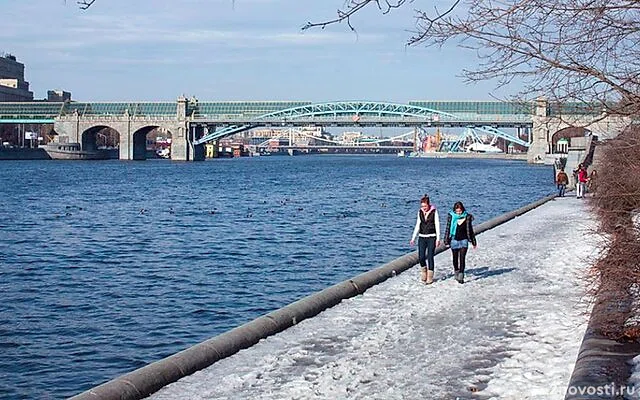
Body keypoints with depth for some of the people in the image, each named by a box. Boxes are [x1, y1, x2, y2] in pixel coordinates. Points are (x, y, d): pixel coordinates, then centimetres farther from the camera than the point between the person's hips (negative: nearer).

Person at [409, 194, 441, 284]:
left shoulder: (434, 212, -5)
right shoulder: (420, 212, 7)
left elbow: (437, 225, -5)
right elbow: (417, 225, 12)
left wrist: (438, 239, -9)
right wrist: (413, 238, 9)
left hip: (431, 237, -3)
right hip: (422, 237, 4)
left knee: (430, 257, -4)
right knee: (421, 257, -4)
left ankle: (430, 278, 4)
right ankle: (423, 274, 20)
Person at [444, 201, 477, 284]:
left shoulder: (467, 217, -3)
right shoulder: (451, 217, -3)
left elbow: (470, 230, 5)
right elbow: (448, 229, 2)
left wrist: (474, 242, 8)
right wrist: (446, 241, 1)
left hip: (464, 240, -1)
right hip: (454, 240, 1)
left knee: (462, 258, -9)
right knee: (455, 258, 12)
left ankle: (461, 276, -10)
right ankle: (456, 272, 32)